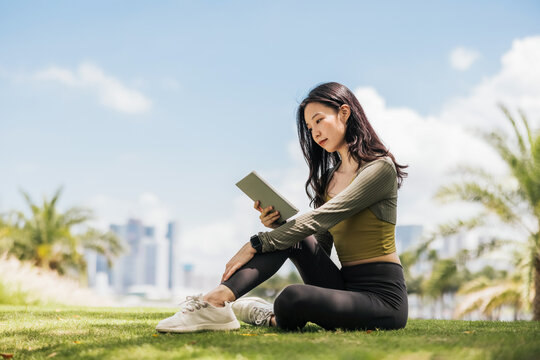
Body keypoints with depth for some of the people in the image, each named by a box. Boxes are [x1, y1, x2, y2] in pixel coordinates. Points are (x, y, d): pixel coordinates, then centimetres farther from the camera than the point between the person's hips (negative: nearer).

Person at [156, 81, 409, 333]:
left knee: (293, 297, -33)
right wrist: (278, 228, -4)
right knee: (288, 239, -13)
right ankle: (214, 302, -21)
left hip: (383, 296, -7)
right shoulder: (328, 178, 18)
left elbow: (319, 219, -17)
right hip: (344, 288, 7)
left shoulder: (381, 167, -8)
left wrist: (257, 244, -16)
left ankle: (272, 318, -1)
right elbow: (318, 249, 13)